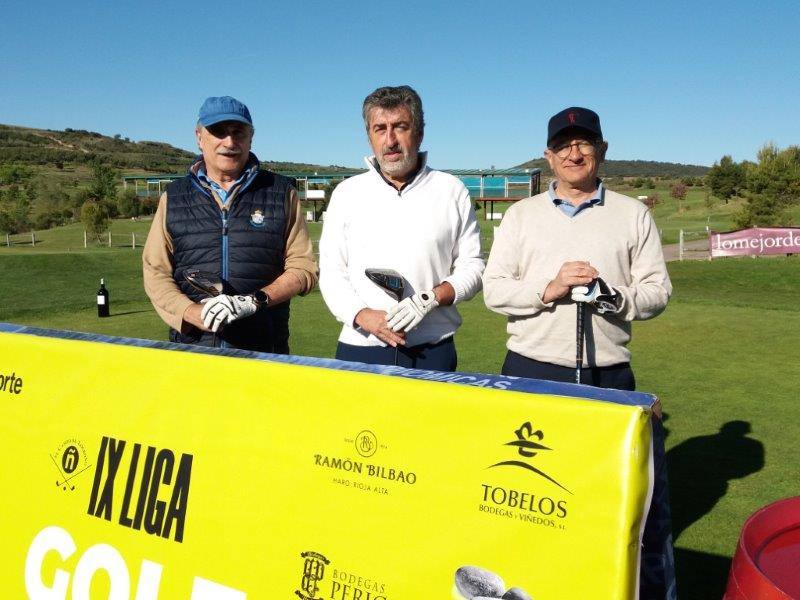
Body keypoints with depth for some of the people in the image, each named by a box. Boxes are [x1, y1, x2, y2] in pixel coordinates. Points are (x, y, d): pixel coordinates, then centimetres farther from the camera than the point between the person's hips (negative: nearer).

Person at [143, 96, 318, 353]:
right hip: (192, 343, 1)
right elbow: (155, 273, 5)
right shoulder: (174, 198, 9)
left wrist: (253, 301, -15)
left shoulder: (280, 192, 5)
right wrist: (193, 313, -14)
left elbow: (304, 267, 0)